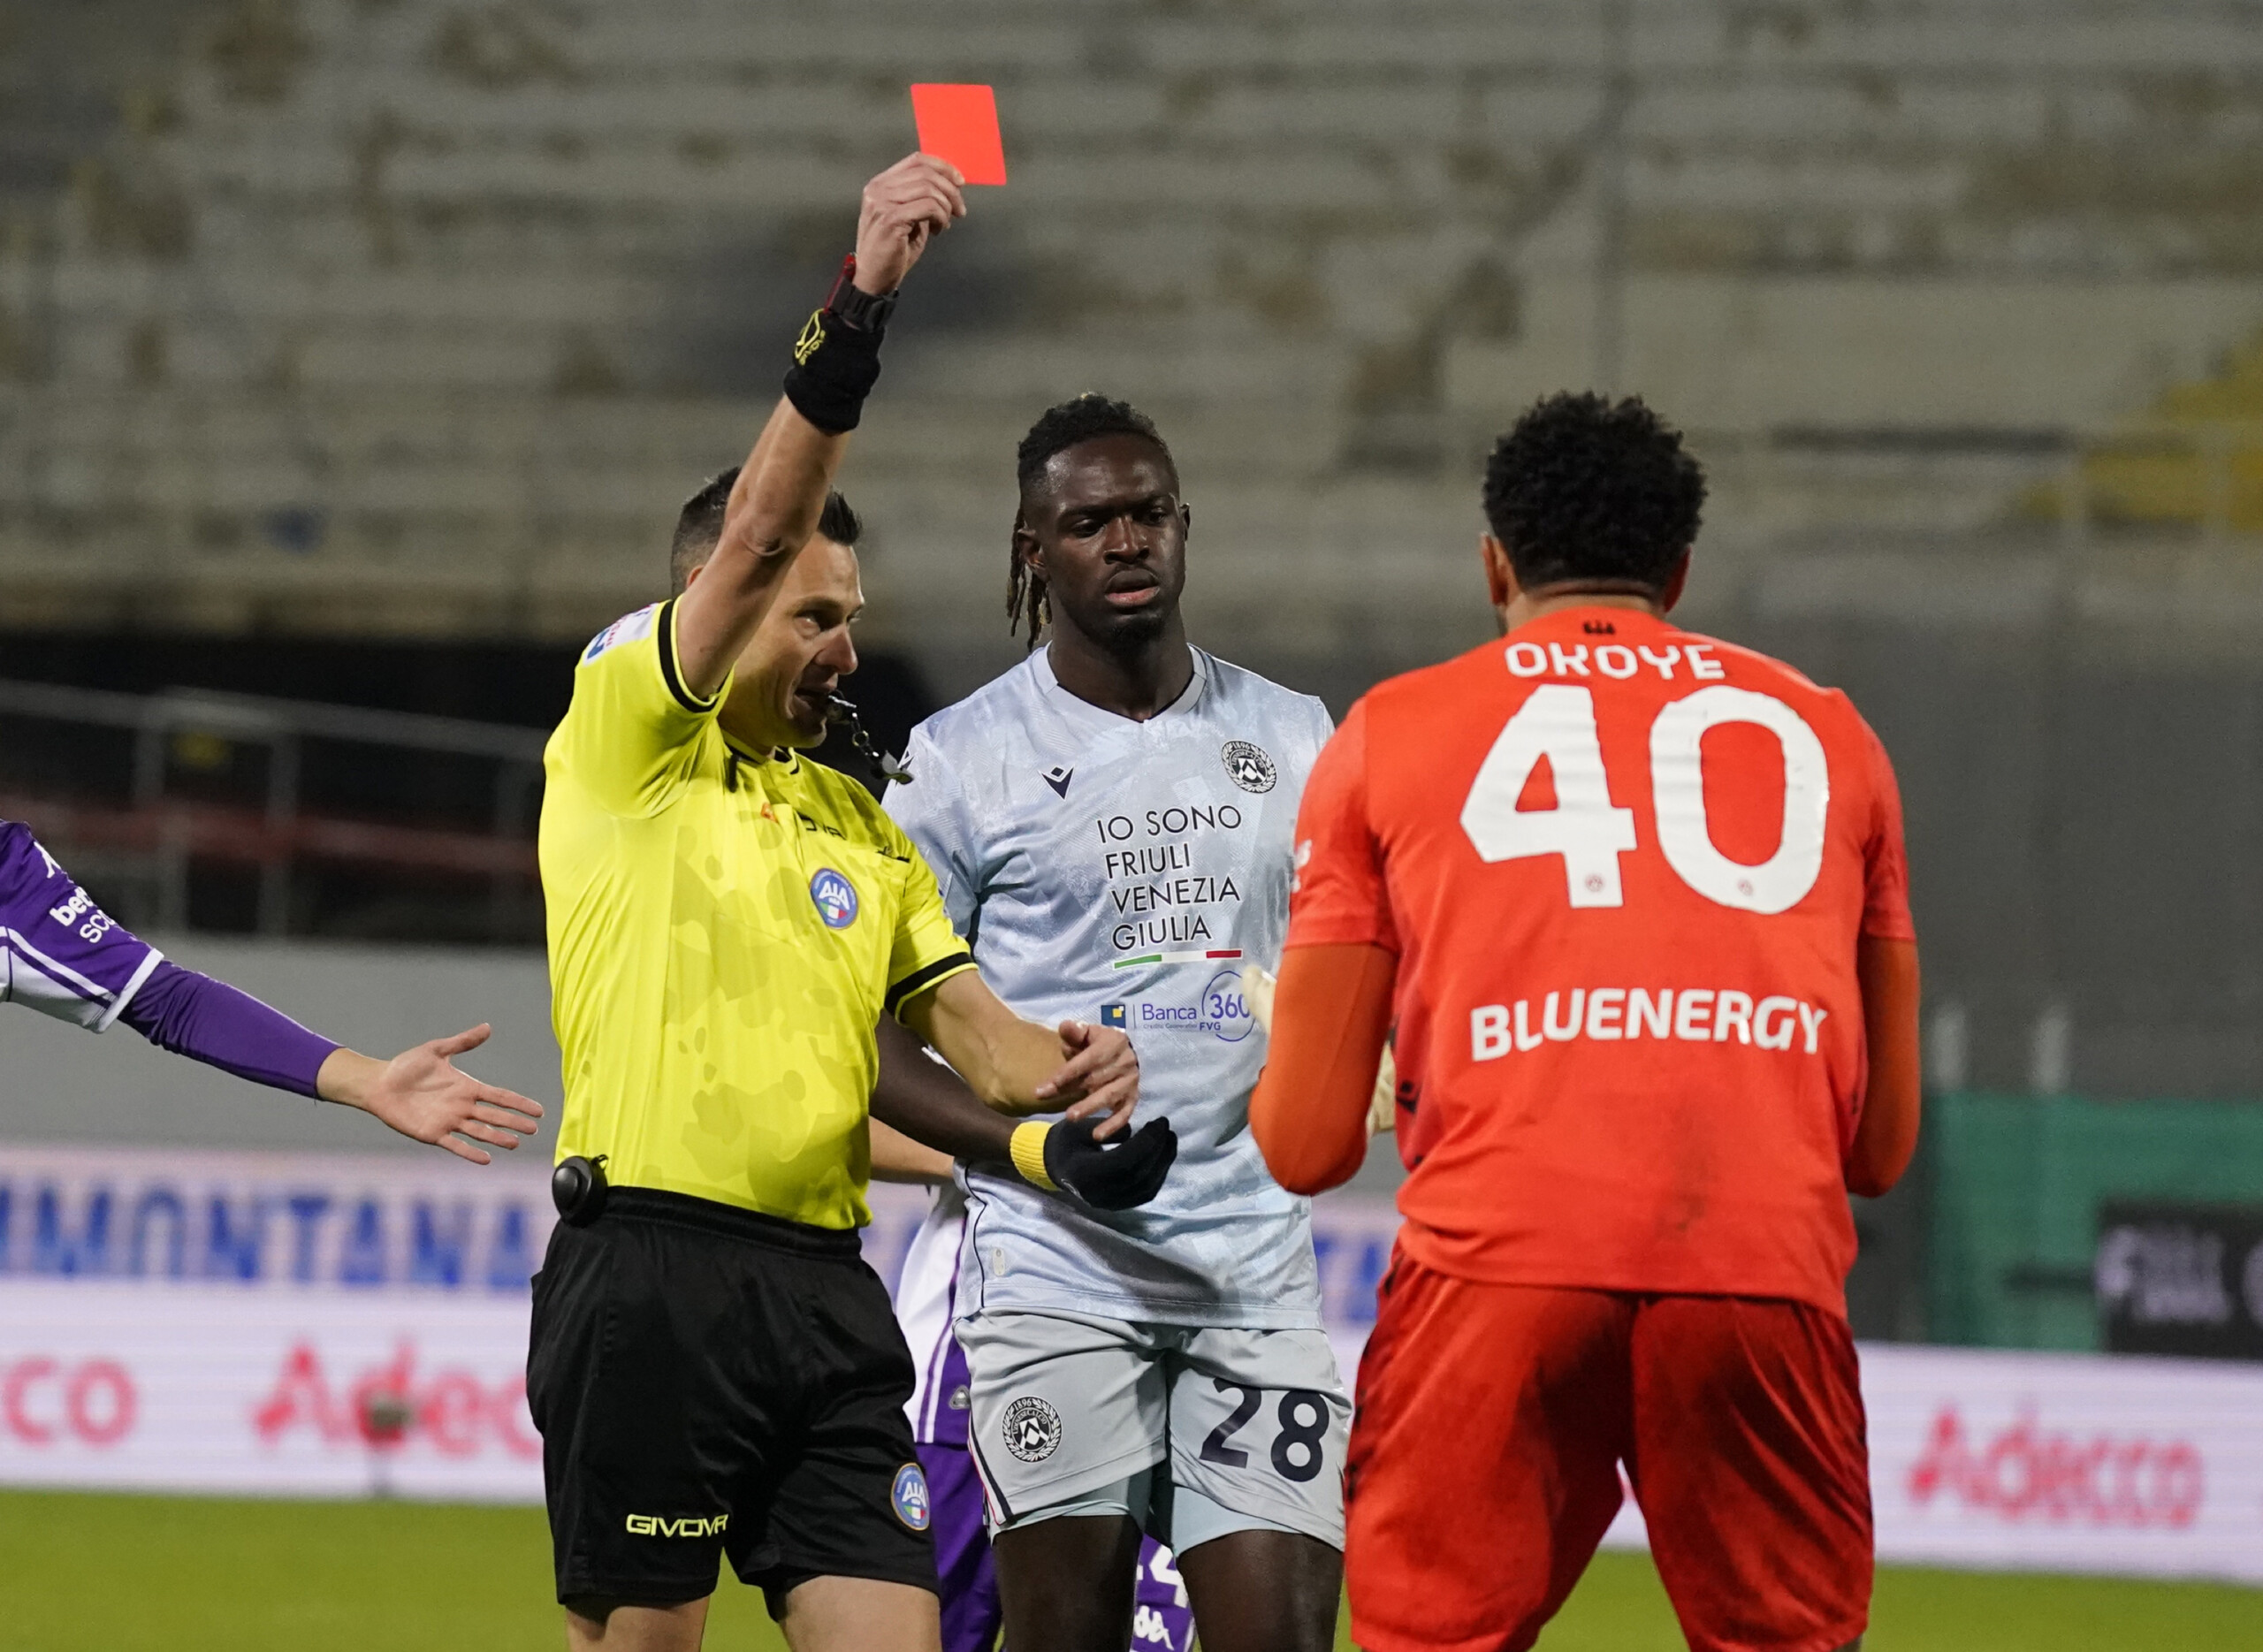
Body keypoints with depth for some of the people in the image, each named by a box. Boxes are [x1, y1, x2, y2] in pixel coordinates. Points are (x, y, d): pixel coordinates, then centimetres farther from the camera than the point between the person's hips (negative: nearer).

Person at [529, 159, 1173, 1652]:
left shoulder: (860, 825, 22)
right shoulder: (623, 740, 1)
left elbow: (967, 1024, 14)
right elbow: (759, 532, -12)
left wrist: (1064, 1071, -10)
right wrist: (860, 297, -21)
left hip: (826, 1295, 6)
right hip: (650, 1275, -6)